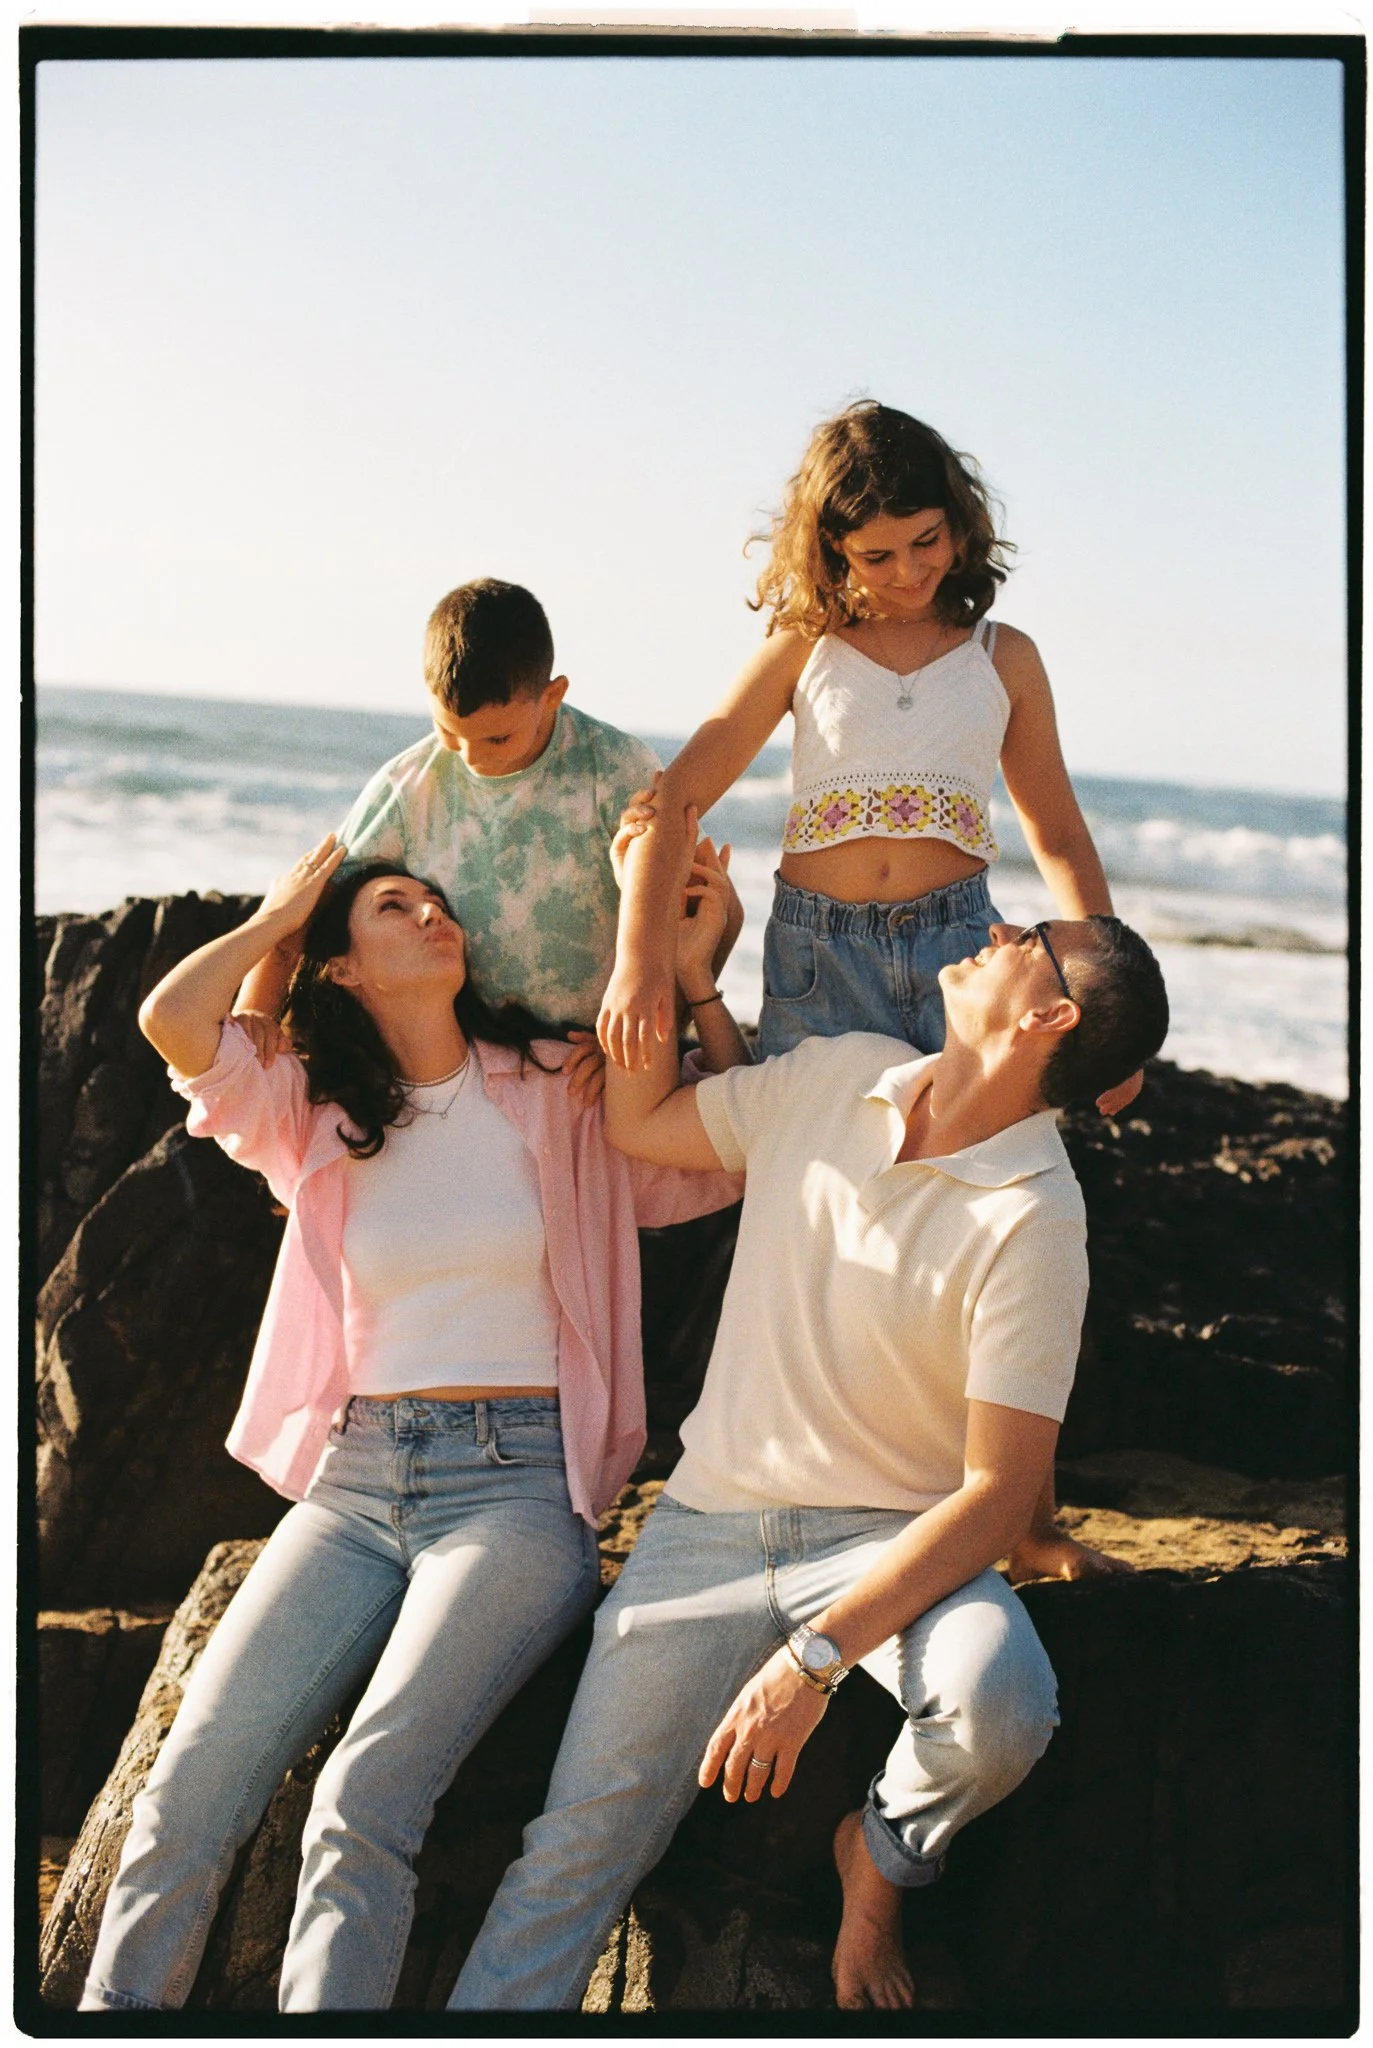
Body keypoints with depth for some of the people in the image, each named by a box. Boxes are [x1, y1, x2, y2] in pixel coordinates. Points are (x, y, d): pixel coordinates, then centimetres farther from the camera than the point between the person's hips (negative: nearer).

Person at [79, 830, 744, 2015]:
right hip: (354, 1479, 3)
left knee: (362, 1802, -25)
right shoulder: (317, 1115, 15)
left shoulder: (552, 1093, 11)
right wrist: (284, 912, 15)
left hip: (517, 1483, -3)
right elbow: (173, 1018, 0)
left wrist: (698, 976, 7)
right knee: (187, 1791, -16)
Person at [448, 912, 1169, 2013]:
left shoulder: (1031, 1219, -16)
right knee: (580, 1842, -10)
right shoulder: (839, 1073, 2)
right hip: (711, 1519, 4)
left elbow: (1000, 1490, -19)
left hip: (894, 1536, -3)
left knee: (1000, 1711, -33)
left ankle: (886, 1852, 0)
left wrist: (815, 1656, -27)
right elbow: (640, 1121, 17)